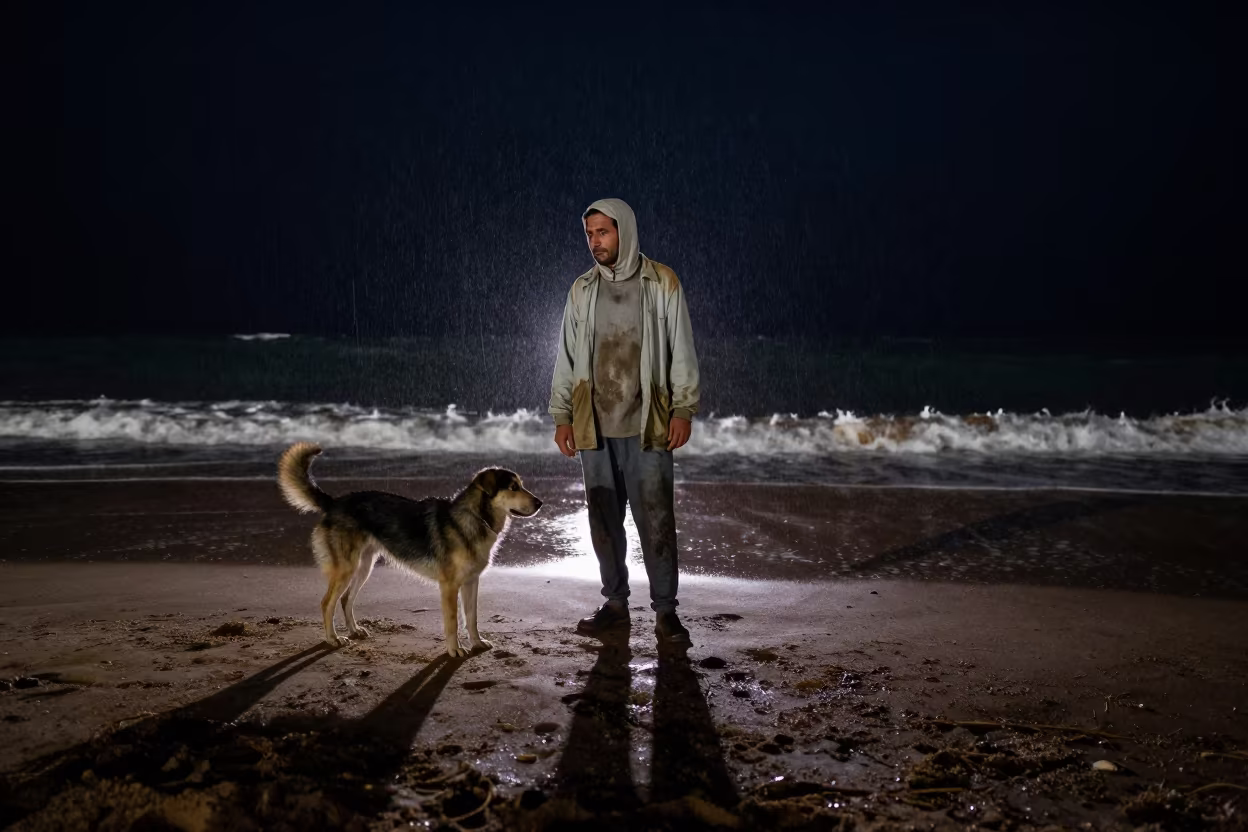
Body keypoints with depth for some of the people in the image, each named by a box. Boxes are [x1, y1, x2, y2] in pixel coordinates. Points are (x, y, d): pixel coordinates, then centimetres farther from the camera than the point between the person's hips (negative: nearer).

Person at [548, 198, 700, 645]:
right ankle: (615, 604, 20)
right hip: (594, 425, 4)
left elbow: (681, 351, 0)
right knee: (603, 519, 8)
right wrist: (562, 416, 7)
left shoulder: (661, 283, 0)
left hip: (647, 424, -3)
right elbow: (567, 357, 13)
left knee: (655, 519, -5)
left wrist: (683, 409, -7)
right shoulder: (581, 290, 10)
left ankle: (665, 611, 4)